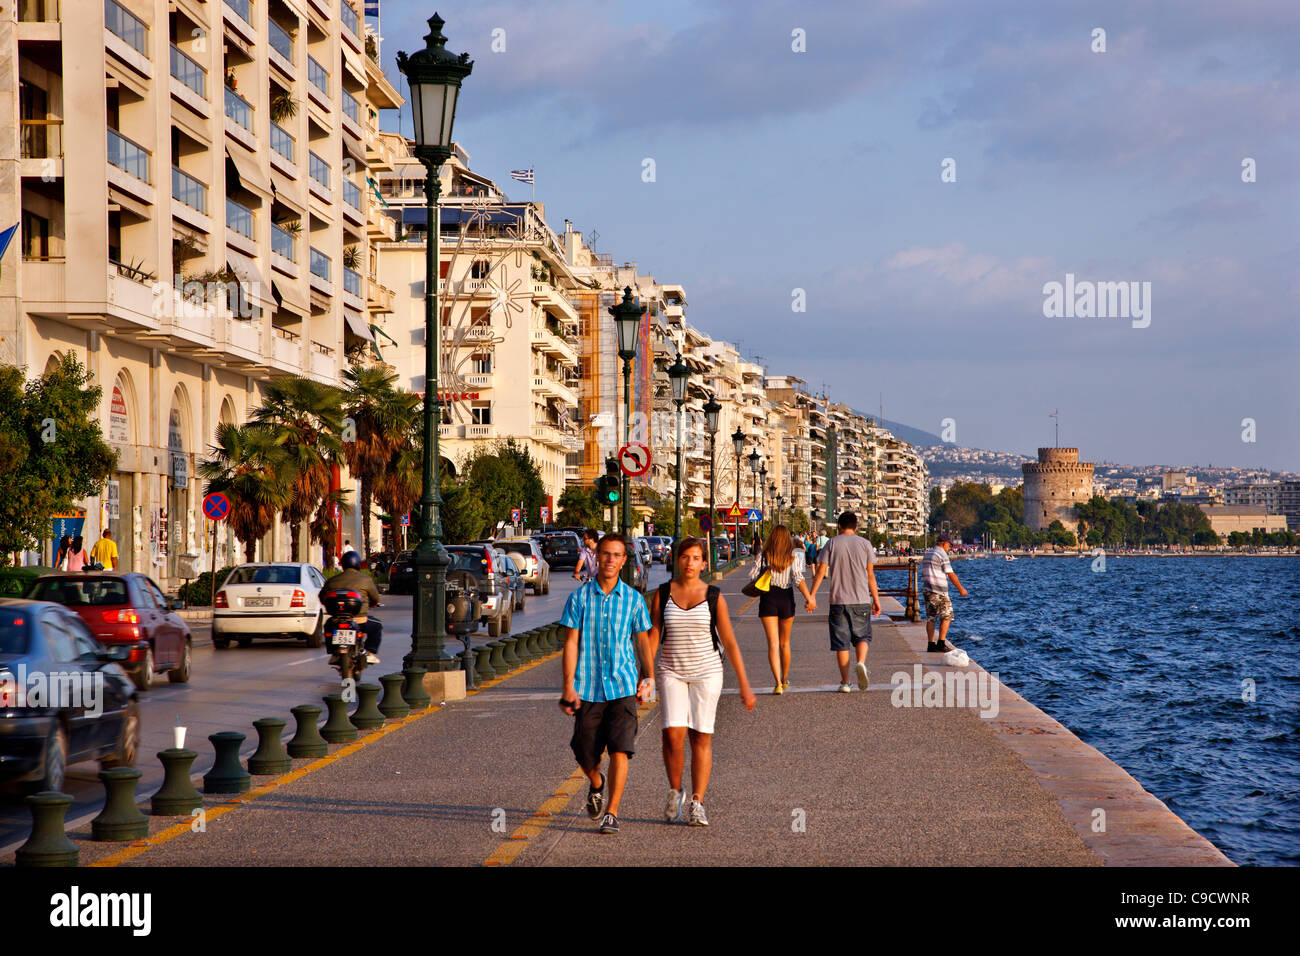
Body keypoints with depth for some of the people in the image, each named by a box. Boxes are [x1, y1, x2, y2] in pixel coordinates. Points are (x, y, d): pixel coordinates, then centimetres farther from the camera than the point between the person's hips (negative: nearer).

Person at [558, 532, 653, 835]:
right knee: (586, 756, 7)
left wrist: (647, 677, 7)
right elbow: (571, 643, 0)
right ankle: (596, 784, 40)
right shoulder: (579, 598, 1)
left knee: (620, 752, -12)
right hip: (588, 689, 0)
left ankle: (611, 814, -6)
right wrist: (569, 686, -6)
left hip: (622, 687, 0)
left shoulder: (633, 599, 4)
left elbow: (642, 641, 13)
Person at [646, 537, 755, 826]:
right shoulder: (662, 594, 3)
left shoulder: (713, 597, -1)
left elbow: (729, 643, 1)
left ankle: (697, 804, 2)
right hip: (672, 672, 0)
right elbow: (652, 637, 5)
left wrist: (744, 685, 0)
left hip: (706, 672, 0)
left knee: (701, 737, -3)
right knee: (673, 734, -12)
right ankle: (675, 792, 11)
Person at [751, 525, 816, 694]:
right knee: (785, 643, 18)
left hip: (768, 599, -1)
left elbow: (753, 576, -6)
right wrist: (809, 598, -12)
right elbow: (798, 578, -14)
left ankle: (778, 683, -18)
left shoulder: (763, 555, -3)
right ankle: (785, 680, 32)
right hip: (786, 598, 1)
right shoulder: (793, 556, -3)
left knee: (773, 643, -5)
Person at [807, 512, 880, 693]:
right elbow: (870, 575, 4)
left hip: (838, 601, 0)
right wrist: (876, 599, 11)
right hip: (861, 600, 0)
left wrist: (811, 596, 0)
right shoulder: (865, 544, 3)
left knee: (841, 642, 4)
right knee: (862, 636, 13)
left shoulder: (831, 544, 1)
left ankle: (845, 682, 2)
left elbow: (821, 571, -4)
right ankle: (861, 662, -16)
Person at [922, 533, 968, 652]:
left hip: (927, 589, 8)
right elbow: (951, 574, -10)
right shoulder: (942, 554, -10)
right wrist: (961, 589, -2)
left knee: (930, 618, 8)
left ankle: (931, 645, 6)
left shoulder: (927, 554, 16)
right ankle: (941, 644, -9)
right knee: (946, 617, -3)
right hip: (939, 591, -8)